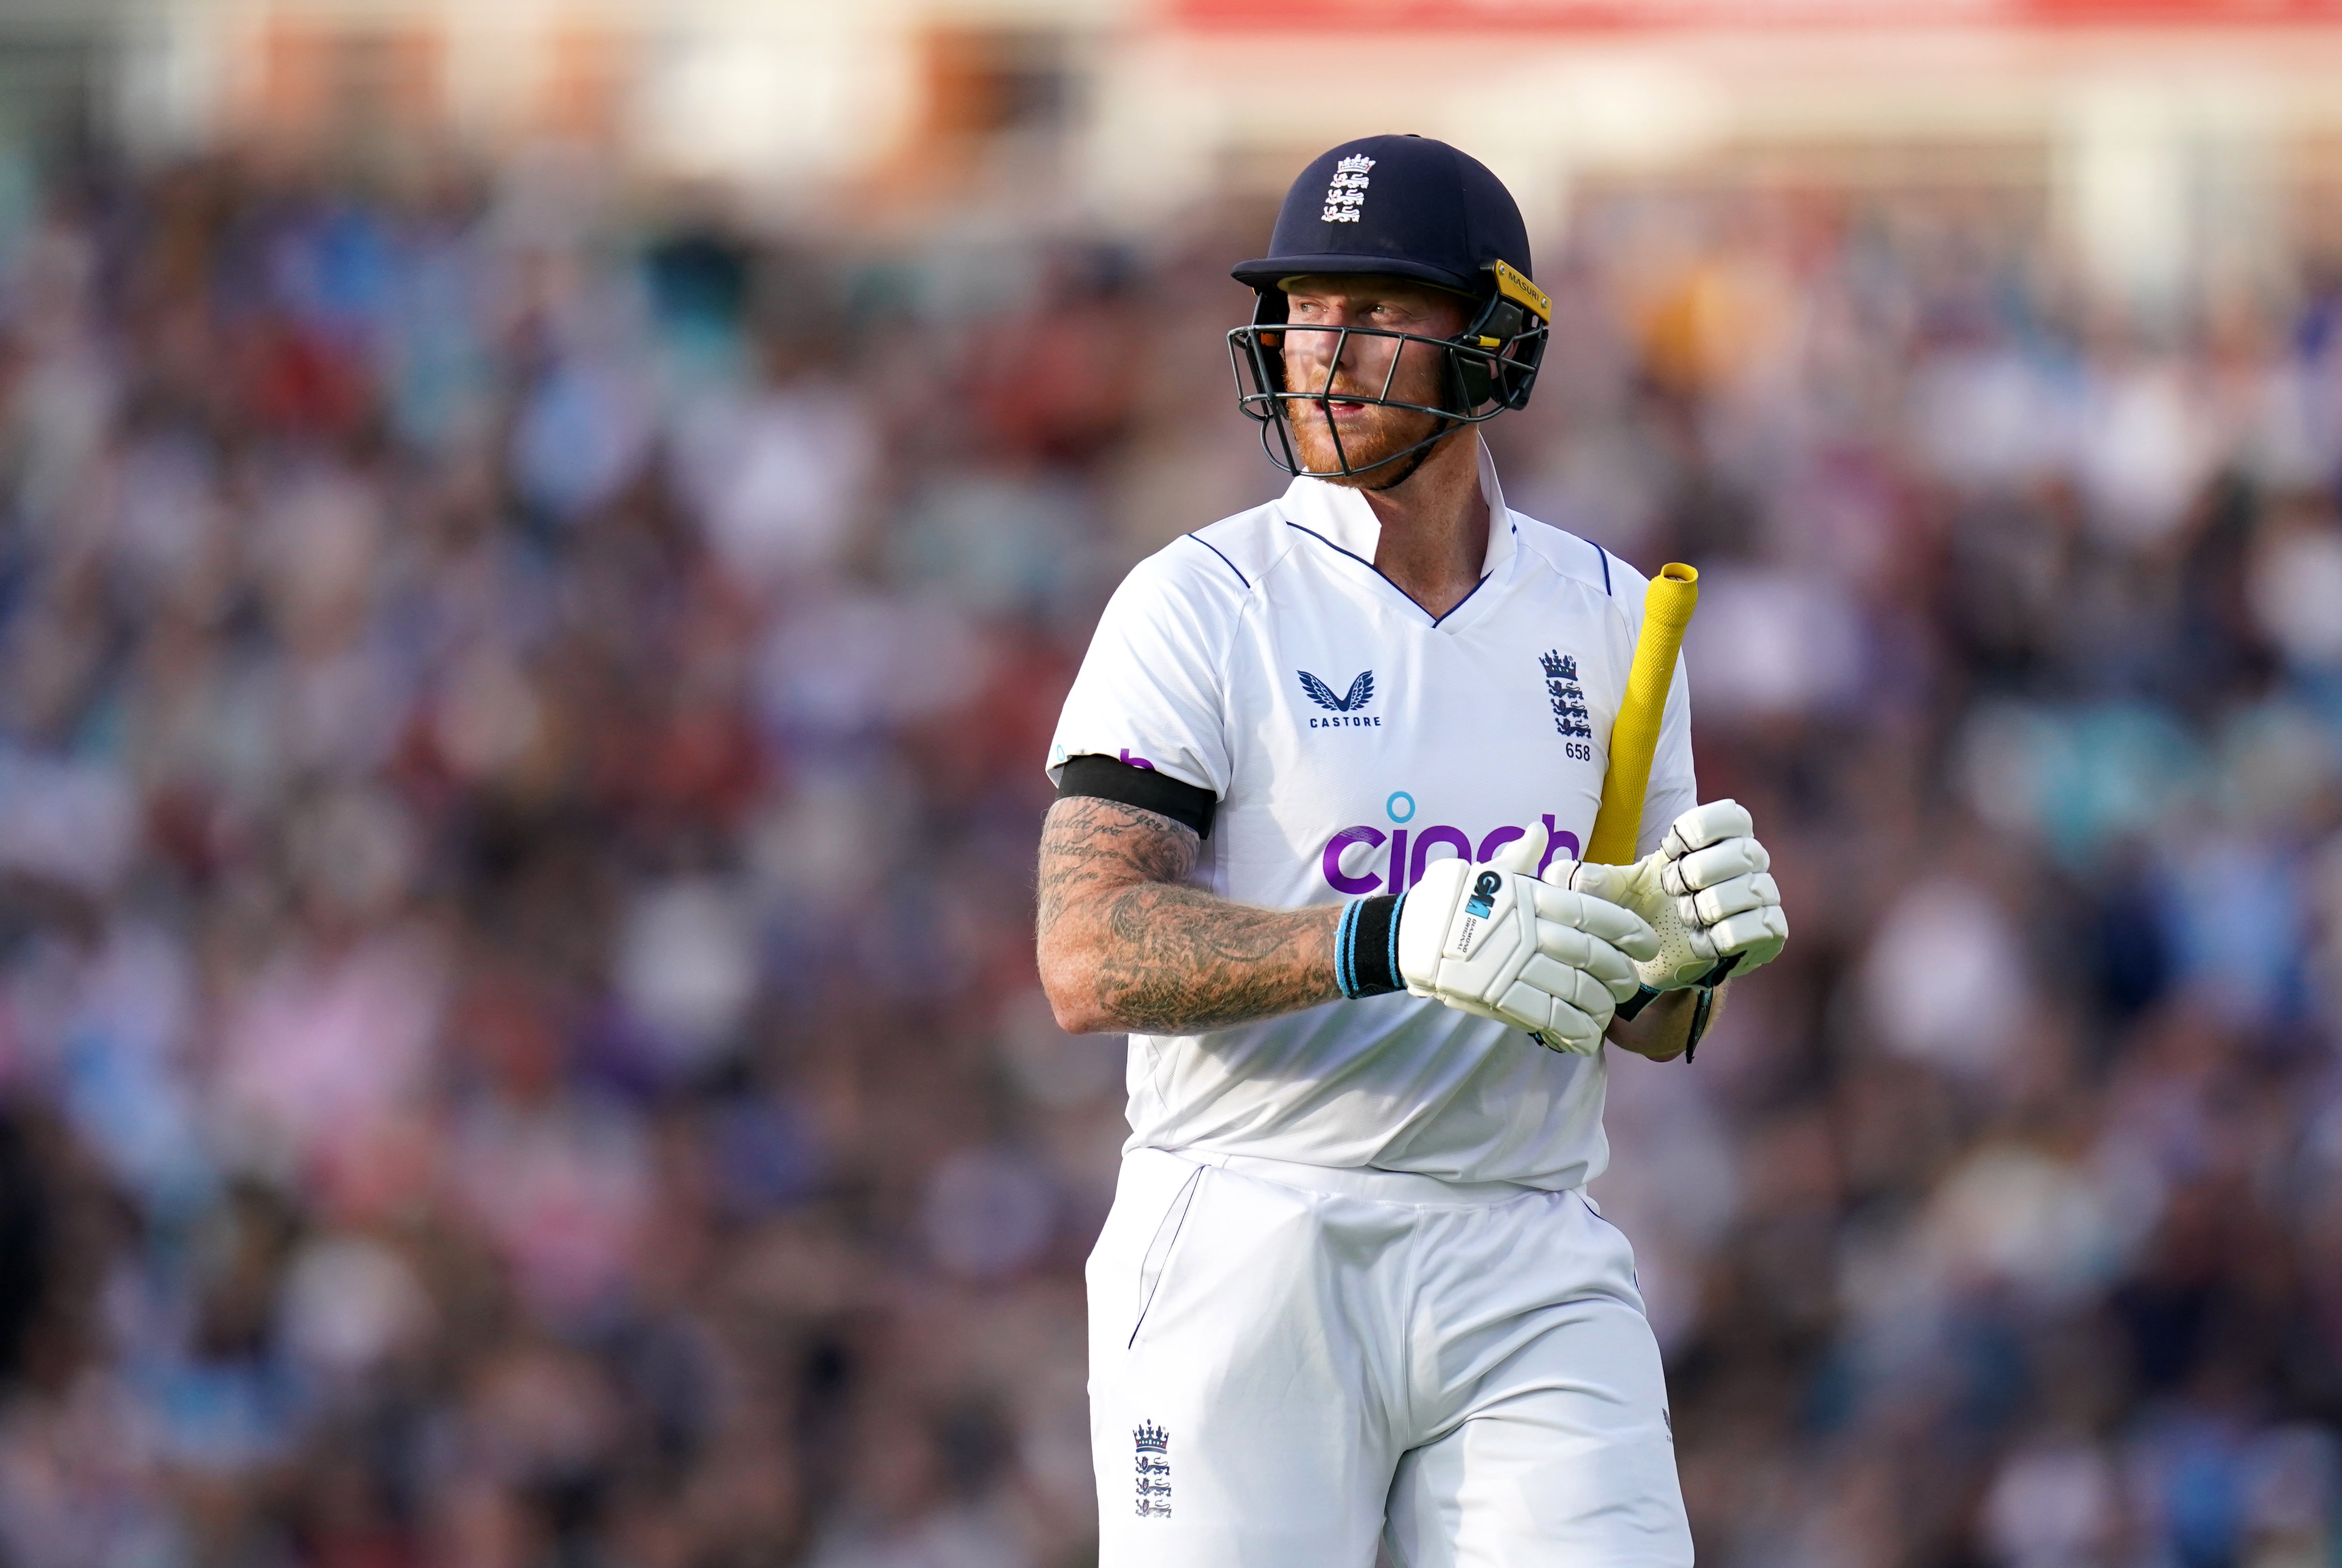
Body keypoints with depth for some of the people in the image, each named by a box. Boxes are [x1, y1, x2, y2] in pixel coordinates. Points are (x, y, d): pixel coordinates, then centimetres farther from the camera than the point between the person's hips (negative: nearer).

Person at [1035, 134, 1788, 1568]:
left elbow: (1645, 1028, 15)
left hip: (1532, 1276, 3)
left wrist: (1687, 943, -9)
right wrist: (1392, 941, -26)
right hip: (1248, 1268, -3)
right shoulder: (1200, 603, -1)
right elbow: (1090, 960, -14)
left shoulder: (1604, 616, 12)